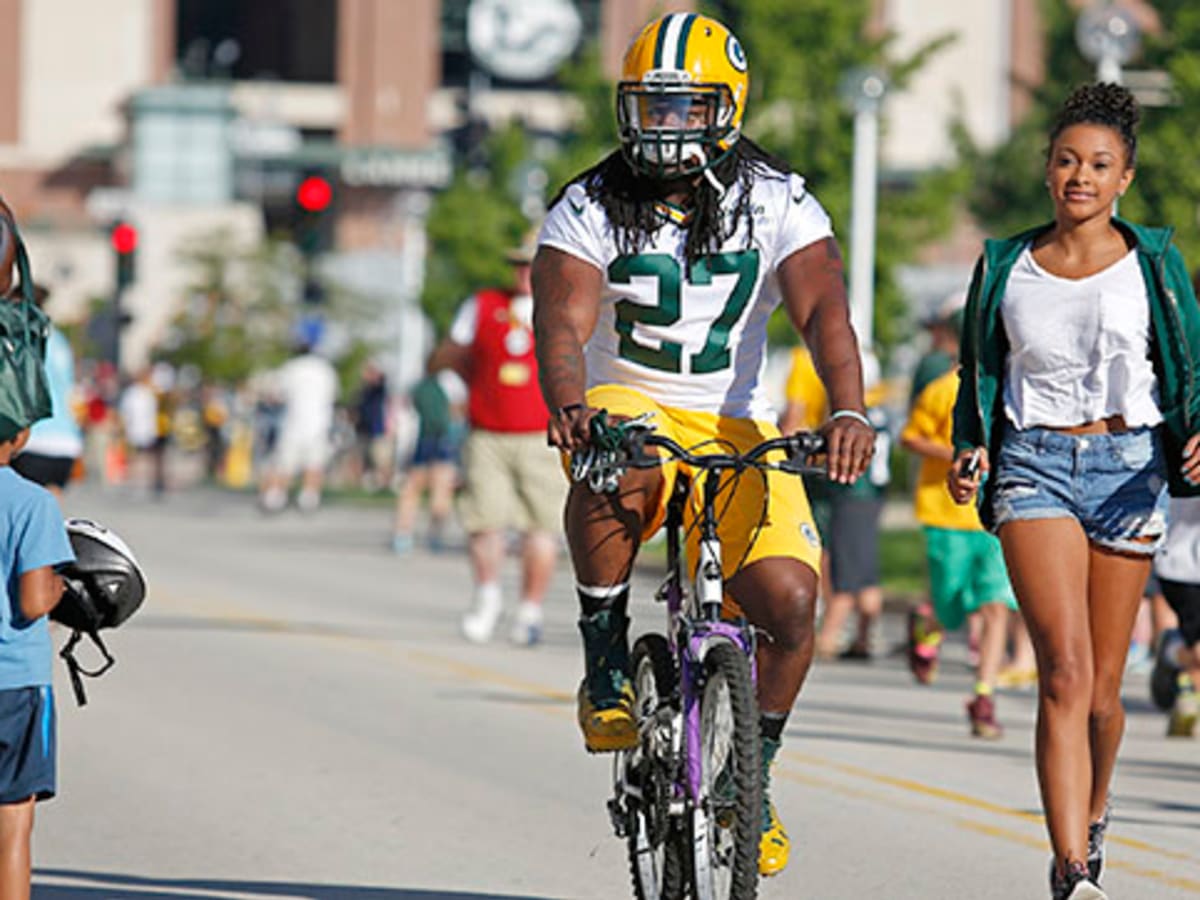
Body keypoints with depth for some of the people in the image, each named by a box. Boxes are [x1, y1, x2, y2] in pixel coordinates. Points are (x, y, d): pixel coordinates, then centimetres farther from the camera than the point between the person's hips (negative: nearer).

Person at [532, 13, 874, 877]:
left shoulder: (777, 204, -5)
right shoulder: (590, 208, -5)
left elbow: (823, 309, -18)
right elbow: (564, 325, -18)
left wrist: (847, 411, -37)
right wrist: (568, 409, -41)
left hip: (736, 428, 1)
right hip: (625, 408, -1)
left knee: (788, 599, -19)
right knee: (618, 475, -39)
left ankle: (755, 771, 7)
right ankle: (605, 662, -18)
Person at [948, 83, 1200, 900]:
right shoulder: (1006, 268, 6)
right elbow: (980, 377, 15)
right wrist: (968, 452, -2)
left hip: (1129, 465, 1)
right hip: (1035, 467, -1)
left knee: (1102, 691, 7)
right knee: (1066, 673, -17)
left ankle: (1091, 816, 38)